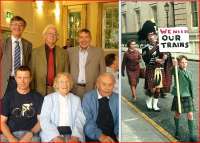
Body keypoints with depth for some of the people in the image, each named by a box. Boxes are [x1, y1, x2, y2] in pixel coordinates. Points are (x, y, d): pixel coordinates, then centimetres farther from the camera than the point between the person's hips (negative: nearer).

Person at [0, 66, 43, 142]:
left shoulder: (37, 97, 8)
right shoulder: (8, 96, 9)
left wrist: (30, 134, -13)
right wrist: (11, 138, -11)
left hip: (31, 135, 0)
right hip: (11, 134, 1)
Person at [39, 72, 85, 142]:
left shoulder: (76, 99, 12)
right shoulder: (48, 98, 6)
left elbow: (80, 120, 4)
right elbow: (44, 120, -3)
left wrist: (75, 135, -15)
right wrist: (55, 136, -19)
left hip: (71, 132, 1)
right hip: (53, 133, -1)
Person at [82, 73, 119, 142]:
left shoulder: (117, 98, 8)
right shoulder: (88, 97, -1)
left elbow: (119, 119, 3)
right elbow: (87, 121, -11)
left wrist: (119, 134, -17)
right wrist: (100, 136, -26)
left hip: (112, 138, 3)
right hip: (93, 137, -3)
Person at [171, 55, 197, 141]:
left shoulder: (189, 73, 7)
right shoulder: (177, 71, -7)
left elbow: (190, 85, 14)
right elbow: (172, 71, -33)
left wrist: (192, 96, 15)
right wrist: (174, 66, -53)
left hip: (188, 96, 3)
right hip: (178, 96, -3)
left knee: (190, 115, 0)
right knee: (177, 114, 10)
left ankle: (192, 135, 8)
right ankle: (177, 131, 31)